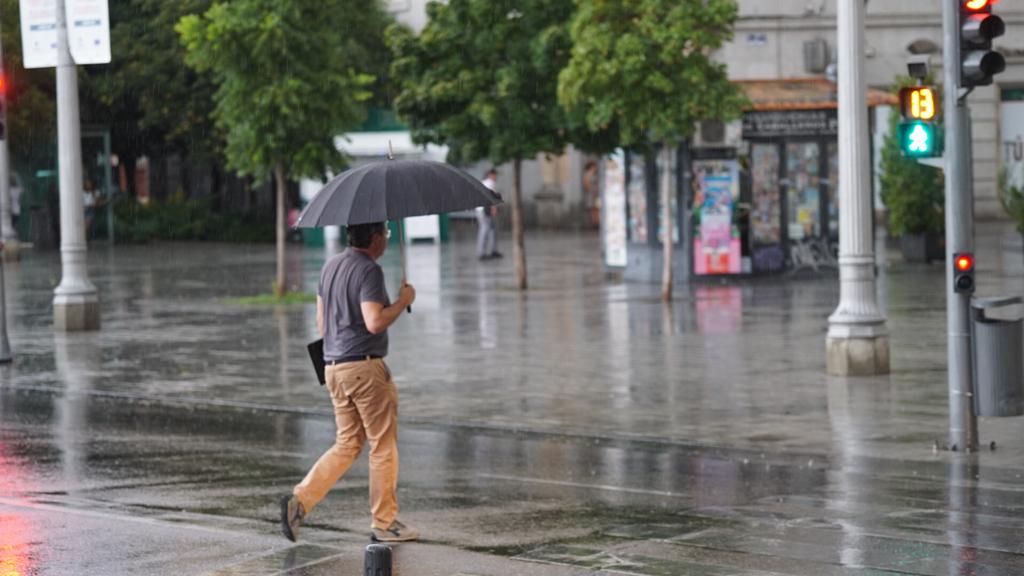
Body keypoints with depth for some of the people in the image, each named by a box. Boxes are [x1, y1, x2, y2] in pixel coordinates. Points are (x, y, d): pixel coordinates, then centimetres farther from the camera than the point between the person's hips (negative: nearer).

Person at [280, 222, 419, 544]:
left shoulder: (331, 267, 12)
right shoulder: (369, 270, -14)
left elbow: (321, 320, 18)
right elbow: (375, 322, -24)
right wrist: (403, 301, -8)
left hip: (334, 368, 8)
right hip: (364, 366, -8)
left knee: (347, 444, 13)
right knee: (383, 445, 3)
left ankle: (300, 500, -1)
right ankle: (384, 523, 8)